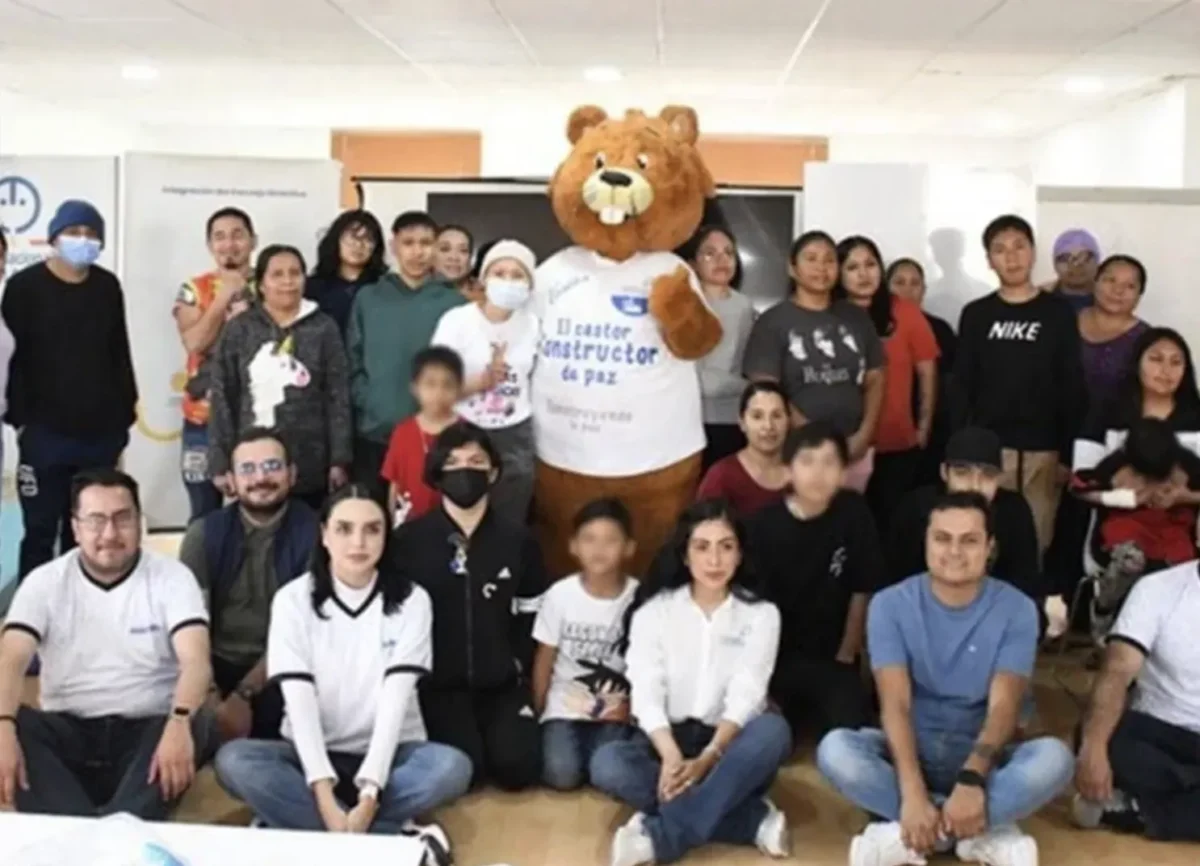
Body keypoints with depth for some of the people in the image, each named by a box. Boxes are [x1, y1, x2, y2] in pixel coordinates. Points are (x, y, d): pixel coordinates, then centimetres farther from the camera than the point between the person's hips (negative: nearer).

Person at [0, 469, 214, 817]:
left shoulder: (171, 577, -1)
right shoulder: (45, 582, 3)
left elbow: (195, 661, -15)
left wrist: (179, 723, -37)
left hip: (148, 731, -1)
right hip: (68, 732, 2)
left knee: (195, 722, -33)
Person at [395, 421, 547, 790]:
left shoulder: (518, 539, 6)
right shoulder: (408, 540, -2)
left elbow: (532, 615, 12)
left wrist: (518, 665, 0)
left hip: (501, 683, 2)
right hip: (437, 683, -2)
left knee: (518, 767, -17)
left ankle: (490, 731, 16)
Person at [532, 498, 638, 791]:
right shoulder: (560, 595, -7)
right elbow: (544, 661, 1)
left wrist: (630, 706, -10)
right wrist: (537, 714, -1)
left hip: (614, 712, 0)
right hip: (565, 708, 0)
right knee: (562, 775, -22)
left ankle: (601, 749, 10)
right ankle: (559, 744, 11)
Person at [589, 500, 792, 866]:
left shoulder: (761, 615, -1)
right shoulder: (653, 612, -1)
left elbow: (744, 698, -13)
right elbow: (646, 695, -11)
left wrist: (706, 759, -30)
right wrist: (672, 758, -31)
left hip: (729, 746, 0)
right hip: (668, 740, 1)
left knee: (773, 730, -33)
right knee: (607, 764, -30)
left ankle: (658, 836, -34)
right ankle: (754, 819, -28)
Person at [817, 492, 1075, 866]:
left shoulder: (1016, 609, -6)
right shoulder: (891, 604, -7)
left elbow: (1003, 705, -17)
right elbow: (895, 703, -18)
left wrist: (971, 780, -37)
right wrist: (912, 792, -34)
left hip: (981, 754, 0)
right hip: (911, 749, 0)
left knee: (1054, 757, -31)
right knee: (835, 749, -32)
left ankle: (905, 836, -29)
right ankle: (984, 832, -28)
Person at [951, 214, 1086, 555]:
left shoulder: (1059, 313, 4)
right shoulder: (976, 315, 6)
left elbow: (1073, 388, 2)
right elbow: (962, 387, 6)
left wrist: (1068, 453, -3)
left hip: (1043, 450, 0)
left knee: (1037, 544, 1)